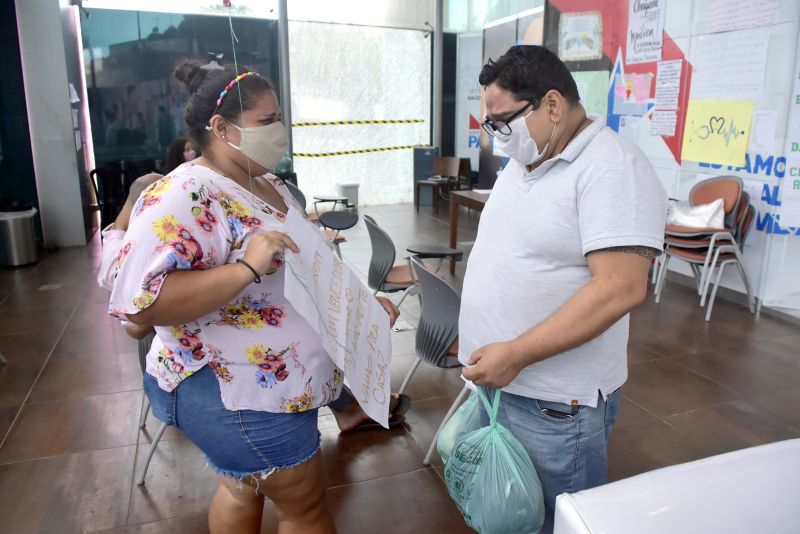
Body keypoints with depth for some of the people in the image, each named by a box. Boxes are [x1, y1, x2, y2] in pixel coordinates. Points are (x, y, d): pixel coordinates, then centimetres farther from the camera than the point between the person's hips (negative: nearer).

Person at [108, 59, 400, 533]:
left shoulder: (270, 186, 8)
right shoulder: (185, 196, -22)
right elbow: (141, 300, -30)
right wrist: (246, 268, -35)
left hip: (268, 386, 9)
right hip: (232, 394, -9)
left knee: (244, 487, 26)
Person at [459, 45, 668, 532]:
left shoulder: (612, 168, -17)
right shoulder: (522, 163, 10)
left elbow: (620, 287, -26)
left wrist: (516, 354, -26)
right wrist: (477, 336, 15)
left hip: (556, 403, -8)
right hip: (497, 381, 8)